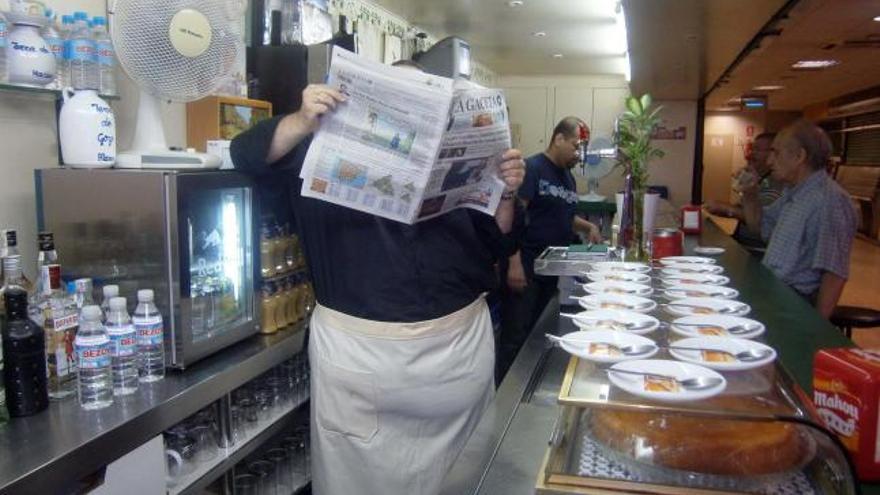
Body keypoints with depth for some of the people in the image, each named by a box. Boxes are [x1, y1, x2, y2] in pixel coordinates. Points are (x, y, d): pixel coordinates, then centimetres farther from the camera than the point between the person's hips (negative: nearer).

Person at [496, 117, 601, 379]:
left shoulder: (568, 177, 14)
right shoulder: (532, 168, -11)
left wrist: (587, 227, 6)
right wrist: (514, 263, -24)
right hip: (524, 268, -8)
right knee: (516, 338, -2)